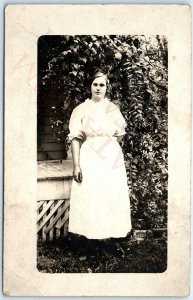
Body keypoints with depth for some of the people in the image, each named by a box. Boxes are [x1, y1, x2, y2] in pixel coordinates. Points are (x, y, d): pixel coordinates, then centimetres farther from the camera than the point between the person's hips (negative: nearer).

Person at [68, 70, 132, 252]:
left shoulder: (114, 109, 11)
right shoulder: (81, 109, 1)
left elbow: (120, 134, 23)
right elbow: (75, 139, -5)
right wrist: (76, 165, -12)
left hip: (112, 160, 3)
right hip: (90, 160, -3)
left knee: (112, 196, 5)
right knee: (89, 197, -4)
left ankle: (109, 233, 18)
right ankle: (92, 235, 8)